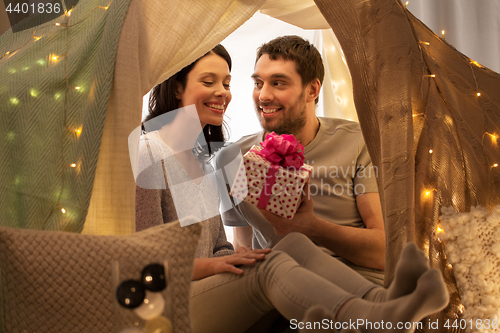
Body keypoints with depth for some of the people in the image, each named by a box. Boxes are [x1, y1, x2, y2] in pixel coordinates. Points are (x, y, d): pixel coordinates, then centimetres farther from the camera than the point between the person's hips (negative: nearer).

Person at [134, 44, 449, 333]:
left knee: (294, 244, -20)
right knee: (269, 267, -33)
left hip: (208, 288, 7)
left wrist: (230, 257, -3)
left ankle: (384, 300, -44)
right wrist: (212, 265, -22)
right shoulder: (148, 153, -8)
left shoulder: (203, 155, 19)